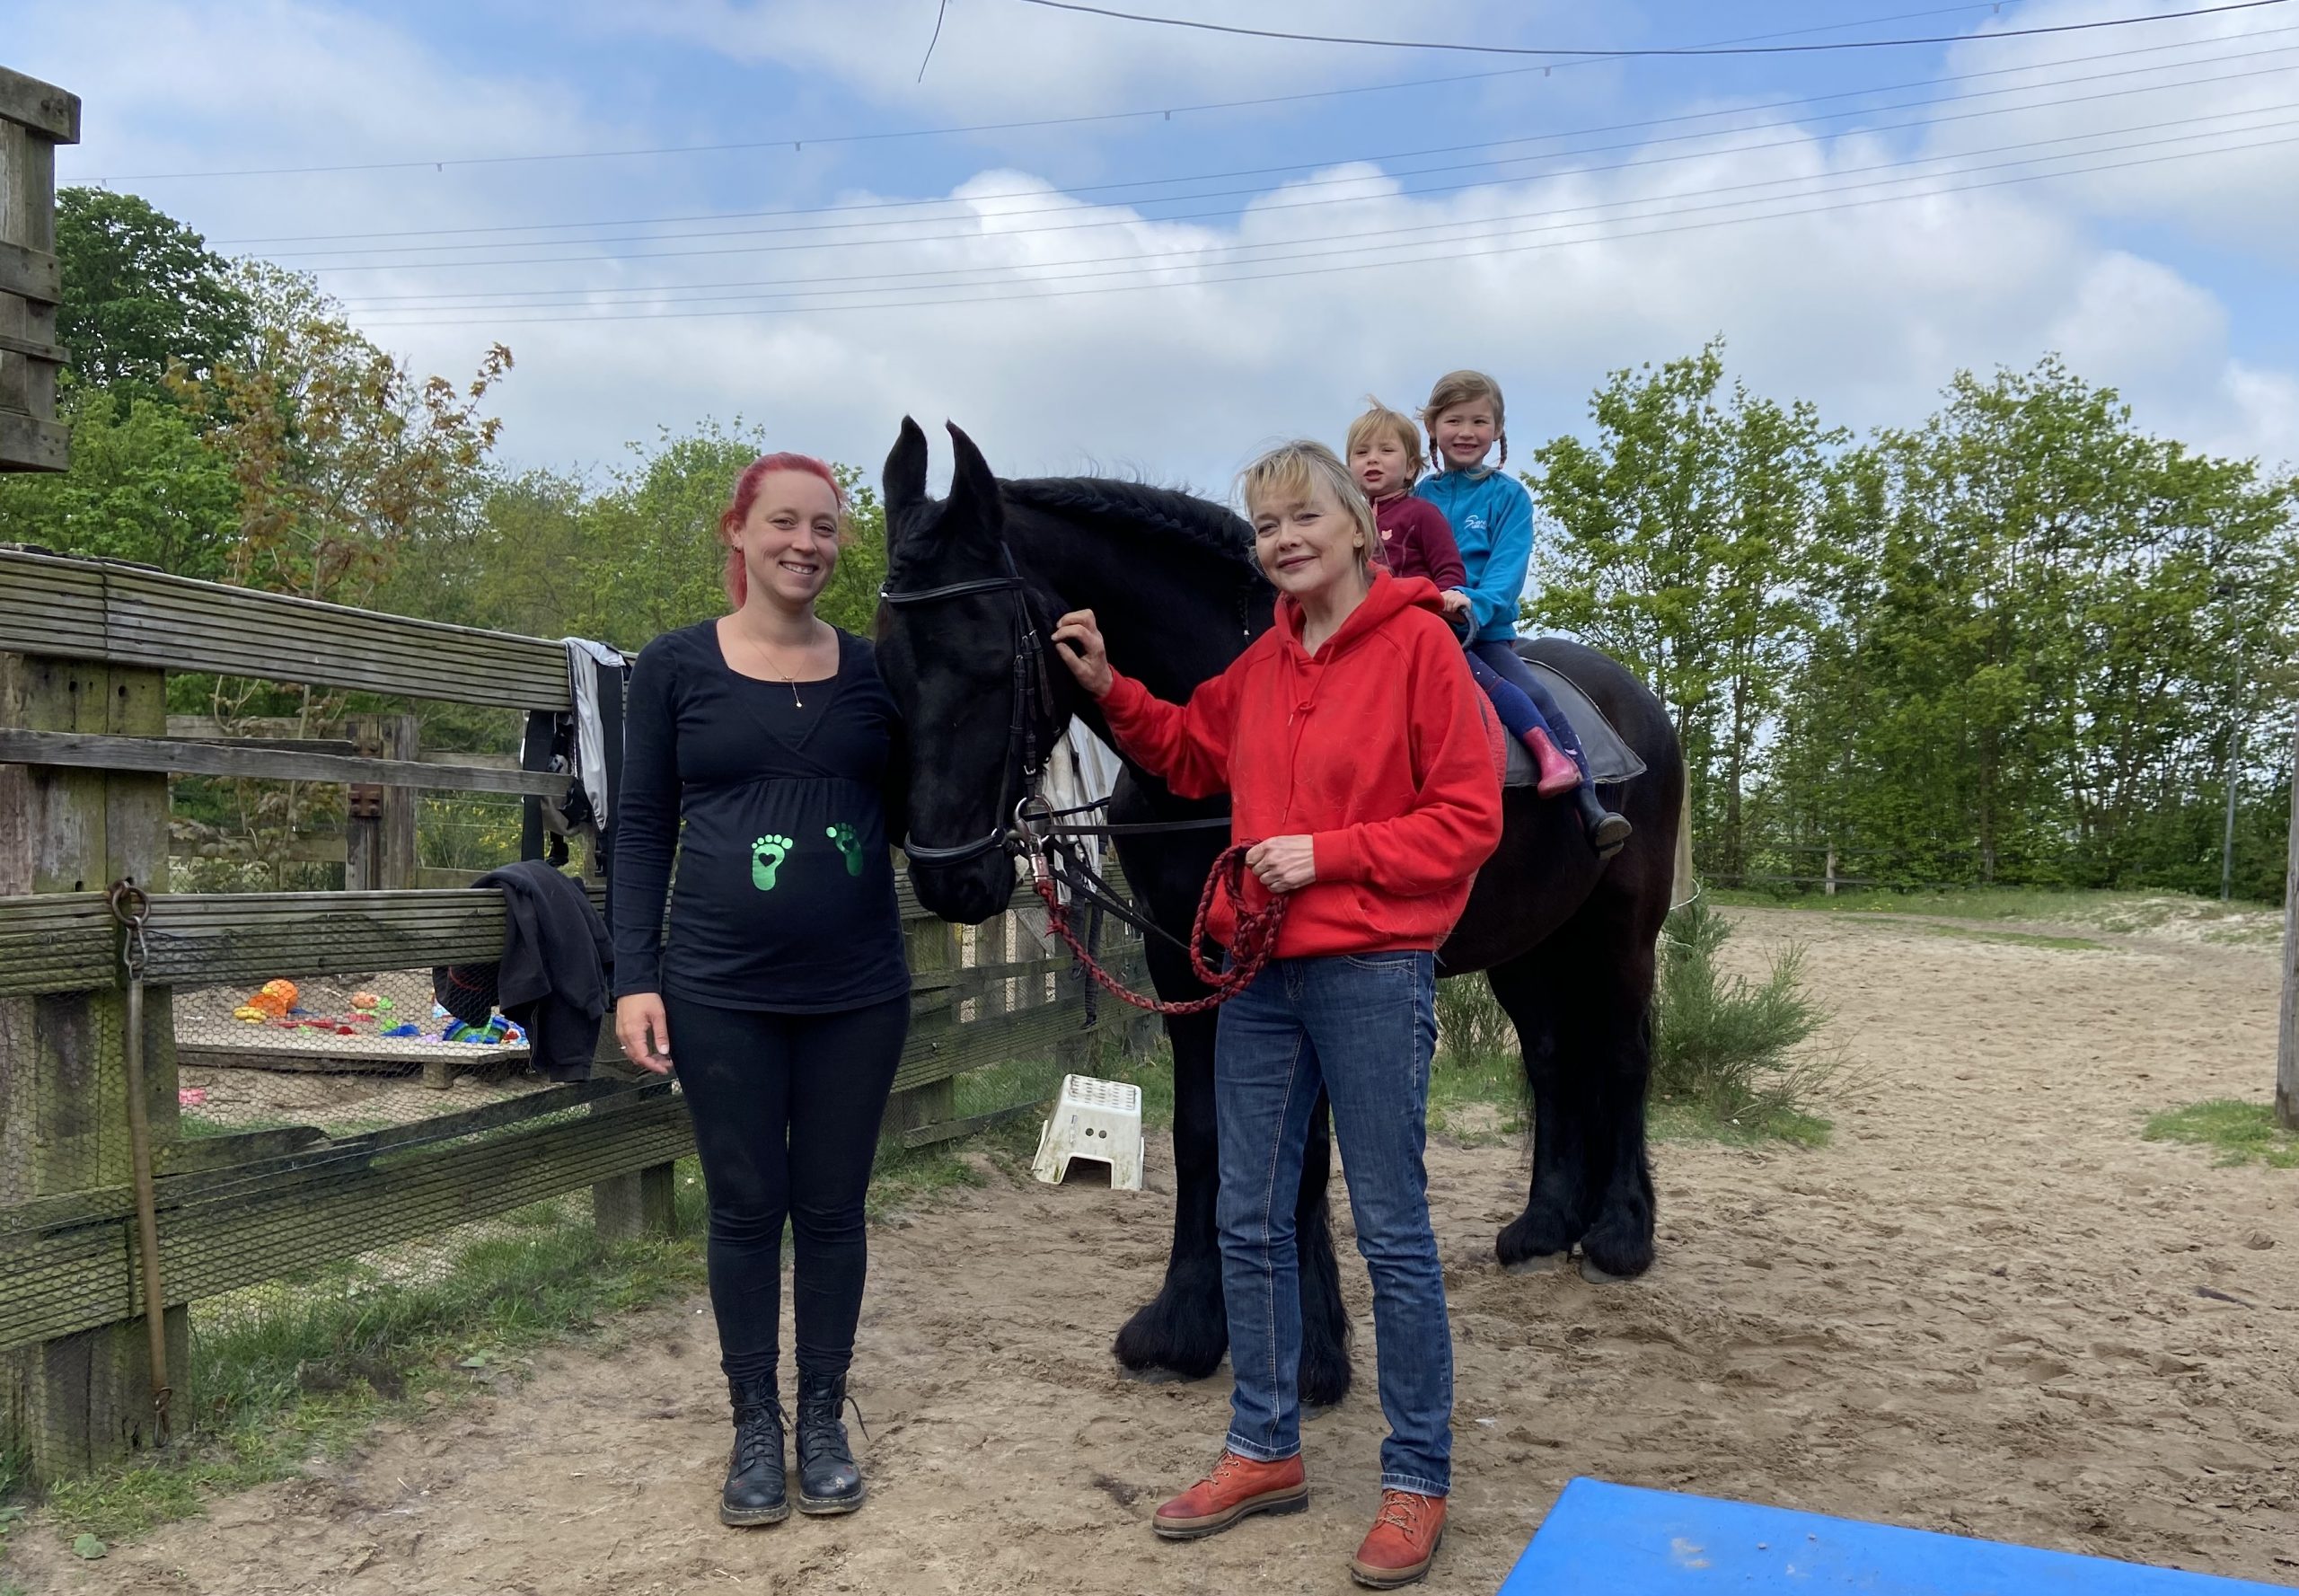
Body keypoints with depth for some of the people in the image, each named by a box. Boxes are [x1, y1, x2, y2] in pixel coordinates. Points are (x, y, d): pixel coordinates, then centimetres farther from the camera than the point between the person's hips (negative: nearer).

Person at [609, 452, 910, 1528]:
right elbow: (642, 827, 1)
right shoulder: (674, 667, 0)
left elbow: (908, 818, 8)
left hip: (857, 992, 2)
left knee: (831, 1207, 11)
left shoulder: (872, 670, 5)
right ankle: (755, 1425, 26)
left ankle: (824, 1418, 27)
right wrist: (635, 975, -5)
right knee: (745, 1208, 9)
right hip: (721, 993, -1)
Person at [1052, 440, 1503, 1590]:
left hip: (1372, 974, -7)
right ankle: (1263, 1452, 29)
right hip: (1260, 974, 7)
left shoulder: (1419, 644, -9)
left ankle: (1417, 1478, 19)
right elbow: (1192, 755, 25)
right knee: (1248, 1221, 13)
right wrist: (1109, 690, 11)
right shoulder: (1263, 661, 10)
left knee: (1391, 1233, 3)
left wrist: (1327, 854, -18)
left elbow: (1468, 821, -11)